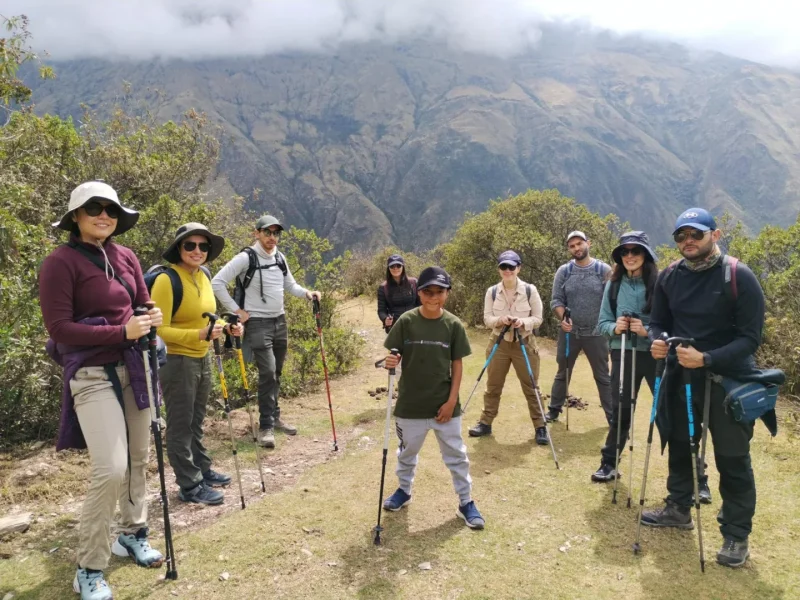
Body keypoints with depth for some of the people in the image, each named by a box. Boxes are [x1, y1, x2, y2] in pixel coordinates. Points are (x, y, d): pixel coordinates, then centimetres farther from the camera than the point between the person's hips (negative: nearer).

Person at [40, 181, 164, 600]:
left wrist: (152, 316, -6)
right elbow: (59, 329, -15)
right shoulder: (60, 263, -11)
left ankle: (132, 534, 37)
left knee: (138, 457, 15)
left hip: (133, 368, 7)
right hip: (93, 374, -6)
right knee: (110, 469, -13)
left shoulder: (125, 257, 7)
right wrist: (121, 332, -20)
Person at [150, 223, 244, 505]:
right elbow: (159, 329, -20)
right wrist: (201, 334, -30)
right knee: (180, 425, 4)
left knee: (196, 422, 20)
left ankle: (203, 470, 33)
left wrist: (226, 327, 0)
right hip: (177, 362, -8)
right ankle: (190, 486, 13)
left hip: (202, 359, 8)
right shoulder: (166, 279, -18)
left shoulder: (203, 276, 6)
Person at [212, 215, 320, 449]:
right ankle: (266, 426, -4)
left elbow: (290, 285, 19)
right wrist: (236, 310, -14)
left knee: (276, 373, 14)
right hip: (258, 324, -7)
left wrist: (307, 293, -1)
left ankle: (274, 417, 29)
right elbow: (217, 283, -14)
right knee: (268, 372, -13)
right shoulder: (246, 258, -13)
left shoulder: (280, 258, 8)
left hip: (280, 322, 7)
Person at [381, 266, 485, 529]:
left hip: (444, 404, 0)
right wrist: (390, 362, -28)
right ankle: (404, 490, 42)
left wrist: (452, 401, -7)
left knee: (456, 455, 9)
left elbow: (457, 365, -2)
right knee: (407, 452, 20)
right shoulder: (406, 321, -9)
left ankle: (466, 502, 26)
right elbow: (393, 356, -4)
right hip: (410, 403, 0)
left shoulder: (454, 325, -7)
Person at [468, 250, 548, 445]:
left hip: (524, 343, -2)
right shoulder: (492, 292, -1)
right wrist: (500, 320, -23)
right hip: (499, 343, 2)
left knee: (530, 387, 3)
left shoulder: (530, 290, -7)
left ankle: (540, 427, 12)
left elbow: (538, 319, -5)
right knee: (493, 385, 9)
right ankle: (485, 423, 20)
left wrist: (523, 322, -25)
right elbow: (487, 319, -2)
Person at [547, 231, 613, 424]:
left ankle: (612, 415, 16)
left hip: (596, 333, -1)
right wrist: (562, 318, -18)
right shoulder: (563, 271, 1)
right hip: (569, 332, 2)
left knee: (603, 376, 8)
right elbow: (556, 300, 0)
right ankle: (554, 409, 27)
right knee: (563, 374, 14)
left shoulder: (604, 270, -4)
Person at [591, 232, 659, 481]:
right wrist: (614, 328, -13)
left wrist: (648, 331, -22)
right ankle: (609, 463, 27)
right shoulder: (614, 284, 4)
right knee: (620, 411, 13)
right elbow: (602, 323, 7)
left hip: (656, 355, -3)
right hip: (623, 354, 3)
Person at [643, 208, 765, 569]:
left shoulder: (739, 277, -16)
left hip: (728, 380, -5)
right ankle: (678, 509, 37)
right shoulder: (669, 276, -1)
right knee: (679, 446, 18)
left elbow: (750, 337, -18)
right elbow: (658, 322, 5)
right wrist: (657, 342, -18)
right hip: (681, 376, 5)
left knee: (732, 460, 3)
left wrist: (707, 359, -31)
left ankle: (737, 535, 20)